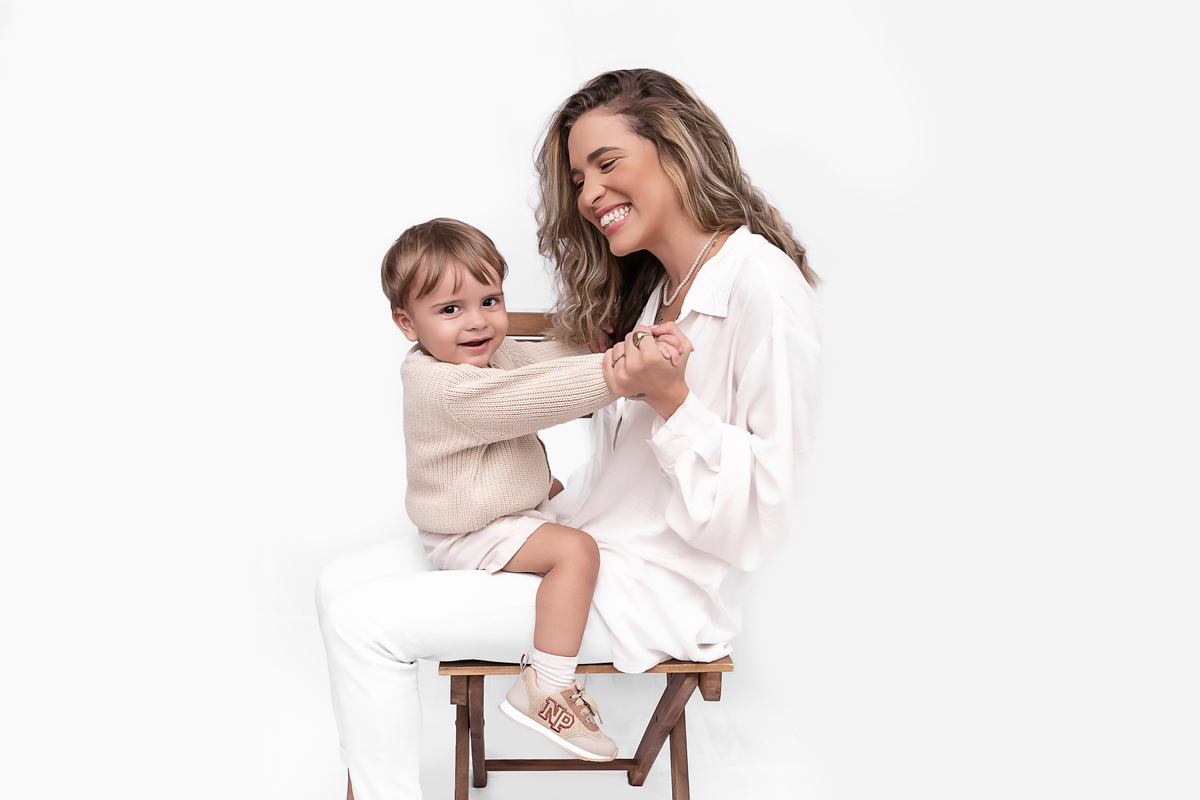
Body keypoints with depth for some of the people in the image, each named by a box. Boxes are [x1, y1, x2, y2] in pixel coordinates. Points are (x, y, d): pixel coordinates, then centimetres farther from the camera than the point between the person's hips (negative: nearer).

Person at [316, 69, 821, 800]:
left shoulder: (763, 287, -17)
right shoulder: (655, 286, 13)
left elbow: (760, 518, -19)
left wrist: (671, 399, -26)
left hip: (655, 590, -9)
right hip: (582, 539, 9)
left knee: (365, 622, -14)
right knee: (342, 584, 2)